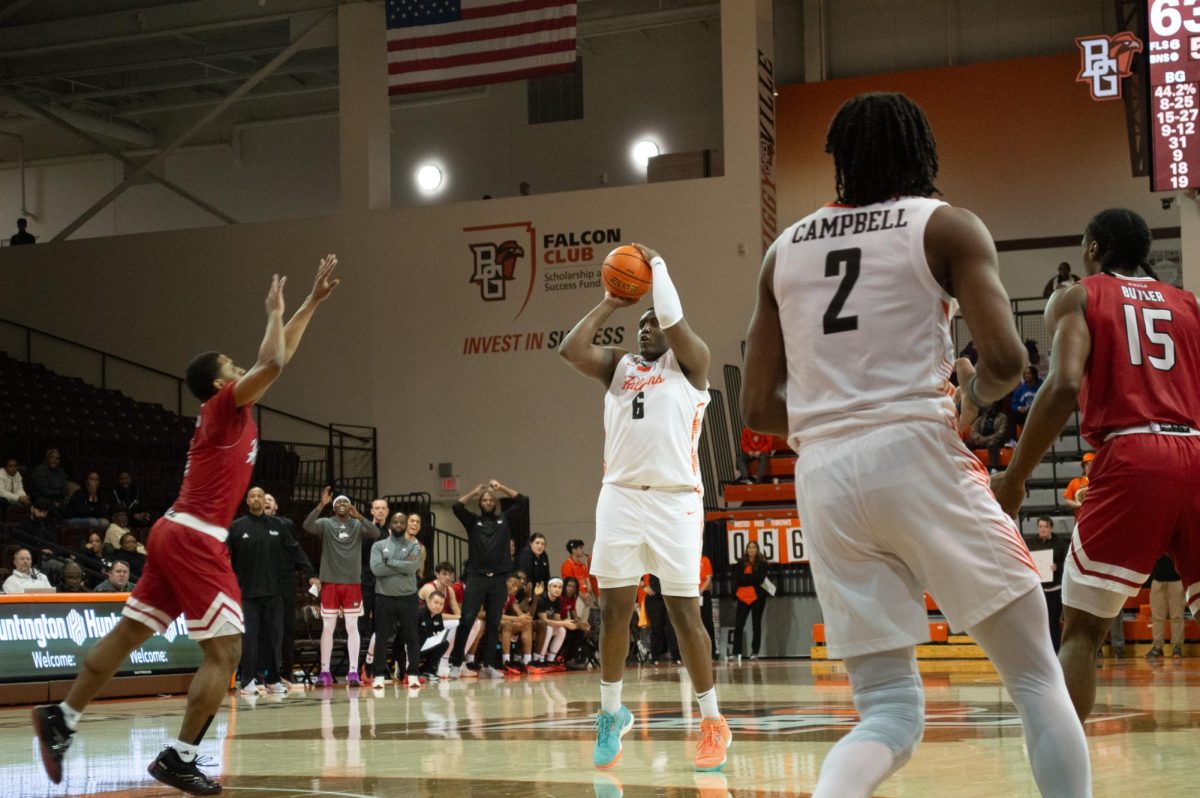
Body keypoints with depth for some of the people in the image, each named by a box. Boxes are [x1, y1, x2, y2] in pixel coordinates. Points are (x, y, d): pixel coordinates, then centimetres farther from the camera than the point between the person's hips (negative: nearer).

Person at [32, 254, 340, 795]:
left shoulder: (229, 410, 17)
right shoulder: (224, 405, -7)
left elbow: (276, 359, 24)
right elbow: (274, 362, -22)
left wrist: (312, 302, 25)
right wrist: (276, 311, -5)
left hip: (176, 534, 10)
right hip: (195, 540, -10)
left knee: (127, 635, 13)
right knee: (225, 652, -7)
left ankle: (61, 719, 17)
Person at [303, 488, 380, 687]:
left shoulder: (358, 525, 5)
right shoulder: (326, 524, 2)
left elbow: (376, 534, -12)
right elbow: (307, 526, -16)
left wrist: (359, 517, -26)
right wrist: (321, 505, -28)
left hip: (352, 583, 0)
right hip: (330, 582, 0)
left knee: (352, 627, 0)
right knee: (327, 628, 4)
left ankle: (353, 672, 1)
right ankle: (325, 672, 10)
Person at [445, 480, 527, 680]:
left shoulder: (504, 519, 11)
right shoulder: (473, 521, 8)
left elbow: (523, 502, 5)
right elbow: (457, 507, -6)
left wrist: (501, 488, 6)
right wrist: (473, 492, 4)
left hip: (499, 579, 2)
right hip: (476, 577, -2)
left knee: (493, 624, 5)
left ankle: (489, 666, 10)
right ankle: (455, 664, -6)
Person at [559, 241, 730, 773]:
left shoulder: (690, 362, 7)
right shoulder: (618, 365, 19)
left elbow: (674, 321, -11)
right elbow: (570, 349, 3)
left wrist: (656, 267, 2)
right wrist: (609, 304, 10)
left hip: (675, 500, -4)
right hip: (620, 496, 4)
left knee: (684, 612, -3)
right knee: (614, 608, 5)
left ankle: (713, 723, 6)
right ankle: (612, 714, 19)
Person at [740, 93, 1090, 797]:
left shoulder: (785, 249, 17)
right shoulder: (946, 226, 5)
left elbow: (759, 408, 15)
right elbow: (1006, 359, -8)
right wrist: (974, 398, 12)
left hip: (821, 481, 4)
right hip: (915, 455, -4)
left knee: (889, 715, 9)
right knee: (1038, 679, 9)